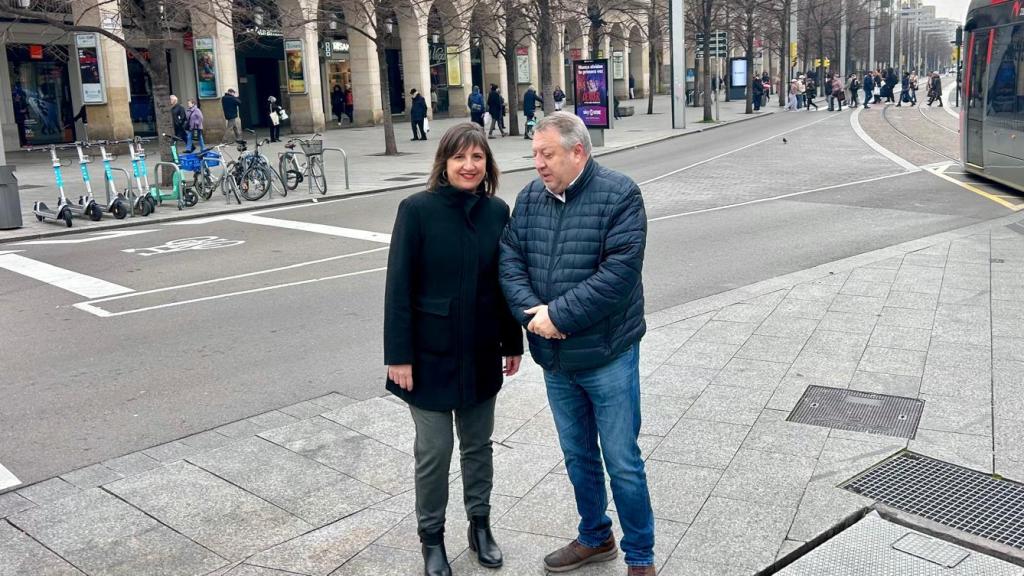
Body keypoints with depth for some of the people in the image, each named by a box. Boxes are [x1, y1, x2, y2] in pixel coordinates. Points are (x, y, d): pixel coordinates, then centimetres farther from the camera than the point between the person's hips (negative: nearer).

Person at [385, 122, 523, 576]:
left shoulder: (497, 211, 0)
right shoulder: (417, 210, -12)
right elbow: (398, 286, -12)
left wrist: (513, 342, 9)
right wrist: (398, 355, -14)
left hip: (480, 353, 4)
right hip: (431, 352, -3)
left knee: (478, 444, 17)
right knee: (434, 450, 7)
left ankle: (480, 525, 36)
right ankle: (431, 538, 27)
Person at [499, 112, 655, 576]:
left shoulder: (618, 194, -13)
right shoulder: (530, 198, 4)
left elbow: (618, 273, -22)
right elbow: (509, 260, 0)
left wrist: (557, 314, -22)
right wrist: (531, 310, -18)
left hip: (607, 355, -5)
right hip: (554, 357, 5)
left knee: (622, 462, 5)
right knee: (577, 456, 20)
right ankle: (594, 537, 40)